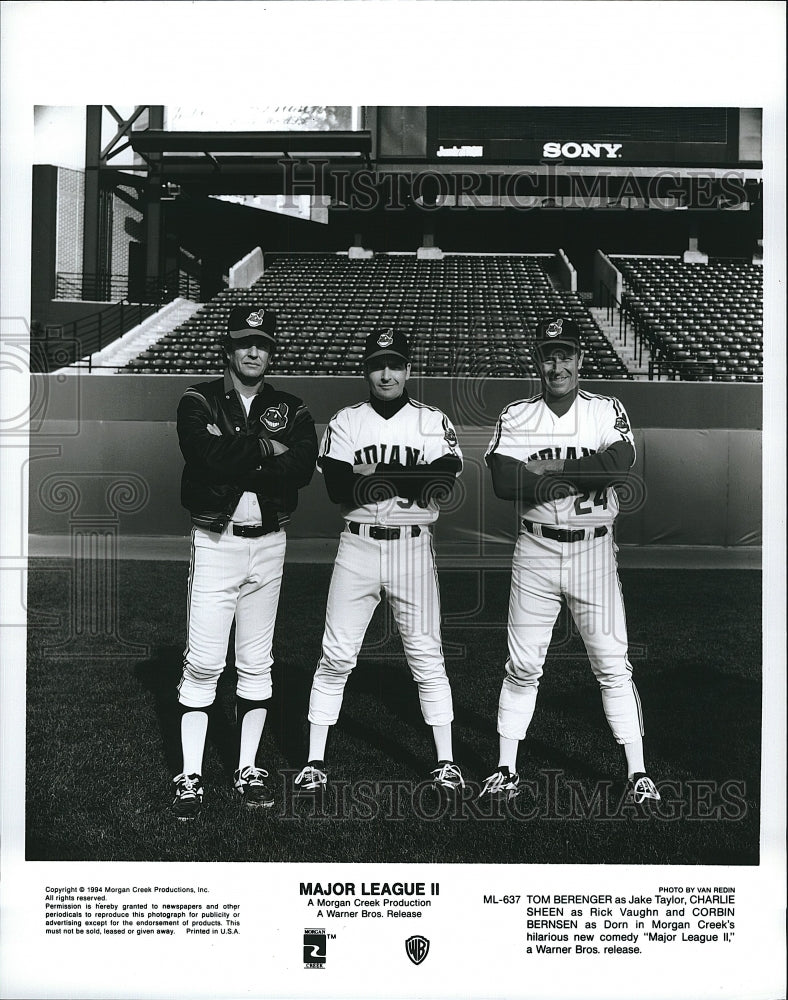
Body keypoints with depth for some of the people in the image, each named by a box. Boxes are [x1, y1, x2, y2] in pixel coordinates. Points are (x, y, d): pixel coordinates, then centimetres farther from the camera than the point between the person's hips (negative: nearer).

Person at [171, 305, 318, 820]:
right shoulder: (199, 401, 2)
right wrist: (265, 446, -13)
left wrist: (236, 459, -17)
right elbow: (207, 459, -17)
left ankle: (248, 769, 20)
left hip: (269, 543, 3)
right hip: (215, 541, -2)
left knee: (257, 663, 9)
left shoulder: (291, 409, 8)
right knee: (203, 662, -3)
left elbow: (303, 468, -10)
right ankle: (190, 777, 6)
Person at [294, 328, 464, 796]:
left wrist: (373, 476, -15)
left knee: (427, 656, 4)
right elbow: (338, 488, -8)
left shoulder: (434, 422, 5)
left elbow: (442, 483, -12)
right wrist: (408, 479, -18)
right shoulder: (345, 421, 6)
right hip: (358, 547, 1)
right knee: (336, 656, 1)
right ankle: (315, 763, 12)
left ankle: (446, 762, 16)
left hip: (414, 549, 0)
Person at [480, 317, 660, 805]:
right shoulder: (515, 416, 3)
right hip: (536, 550, 1)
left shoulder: (607, 411, 3)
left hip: (593, 550, 0)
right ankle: (506, 769, 18)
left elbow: (619, 463, -17)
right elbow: (504, 481, -13)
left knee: (613, 664, 2)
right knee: (523, 665, 5)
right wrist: (581, 478, -14)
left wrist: (550, 470, -13)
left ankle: (638, 773, 13)